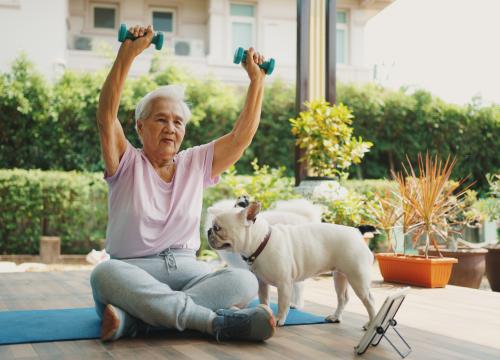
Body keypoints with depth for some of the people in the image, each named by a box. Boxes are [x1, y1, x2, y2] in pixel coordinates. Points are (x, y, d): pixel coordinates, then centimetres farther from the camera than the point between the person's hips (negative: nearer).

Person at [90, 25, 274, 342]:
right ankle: (216, 320, -39)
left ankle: (132, 319, -37)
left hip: (187, 270, 3)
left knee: (244, 280, -26)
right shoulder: (127, 165, 5)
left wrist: (257, 80, -3)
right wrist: (127, 55, -22)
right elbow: (106, 117, -12)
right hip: (133, 271, -3)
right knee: (105, 274, -38)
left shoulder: (196, 164, 14)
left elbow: (242, 136, 7)